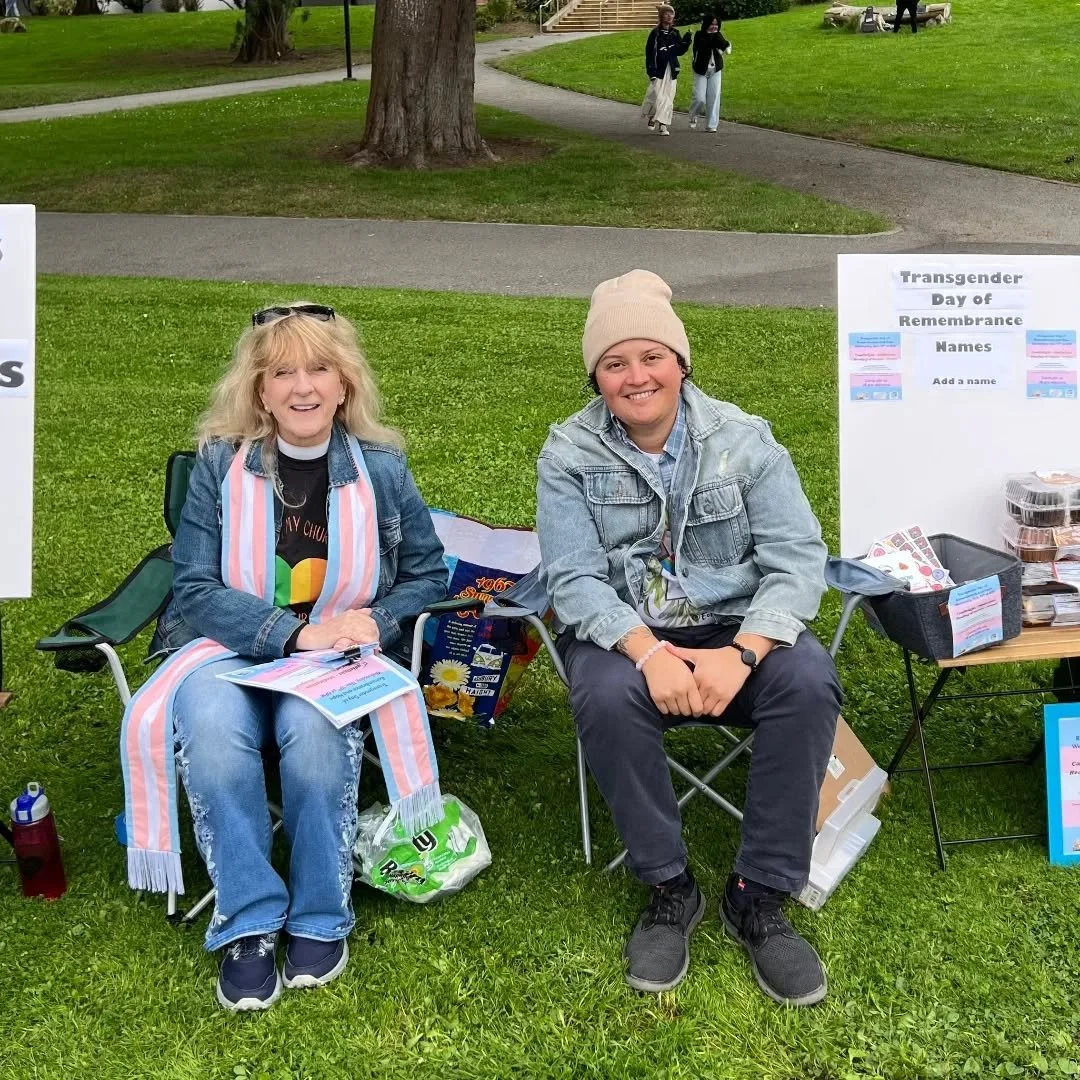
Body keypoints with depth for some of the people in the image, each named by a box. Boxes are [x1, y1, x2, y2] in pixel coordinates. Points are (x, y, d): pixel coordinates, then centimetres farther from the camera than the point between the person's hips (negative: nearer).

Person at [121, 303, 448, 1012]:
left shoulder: (381, 467, 3)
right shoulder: (221, 463, 1)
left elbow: (428, 576, 10)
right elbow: (194, 587, -5)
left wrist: (376, 620, -12)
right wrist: (292, 633, -19)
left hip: (339, 655, 0)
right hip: (230, 650, 0)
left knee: (315, 727, -35)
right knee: (209, 726, -34)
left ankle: (319, 918, -14)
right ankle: (248, 922, -20)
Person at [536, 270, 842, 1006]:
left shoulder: (743, 440, -1)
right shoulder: (569, 453, -2)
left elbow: (798, 559, -9)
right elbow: (575, 579, -11)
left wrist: (741, 652, -27)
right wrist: (649, 651, -30)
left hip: (737, 627, 1)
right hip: (623, 633, -1)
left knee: (809, 681, -30)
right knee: (608, 697, -34)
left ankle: (761, 898, -14)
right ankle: (670, 891, -11)